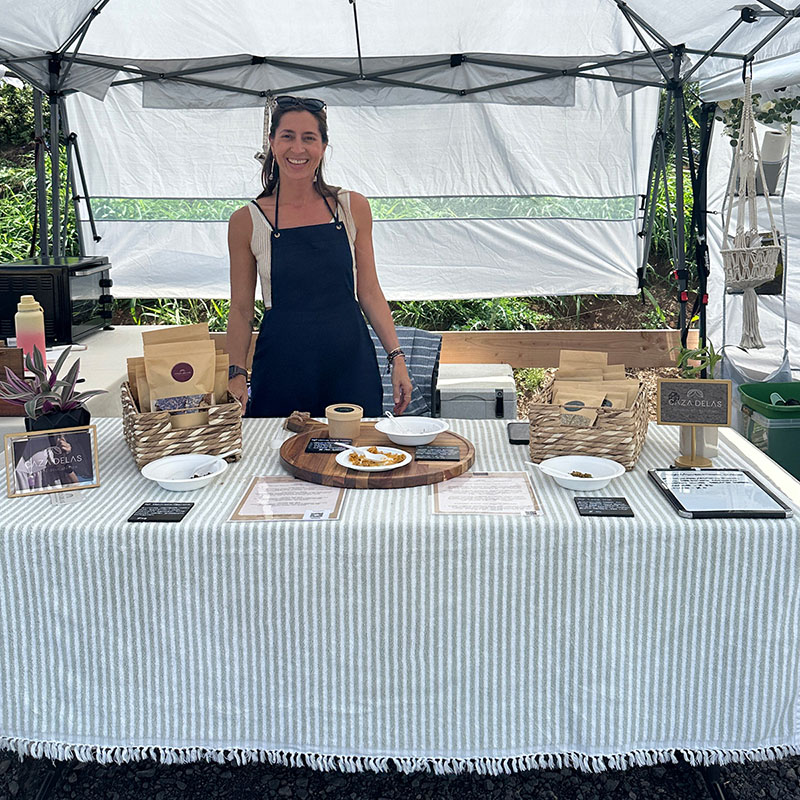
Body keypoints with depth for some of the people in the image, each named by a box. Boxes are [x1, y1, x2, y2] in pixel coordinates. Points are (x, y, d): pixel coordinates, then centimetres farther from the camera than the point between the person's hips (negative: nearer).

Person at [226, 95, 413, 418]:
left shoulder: (353, 208, 3)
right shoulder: (247, 221, 0)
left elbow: (369, 292, 7)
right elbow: (241, 309, 4)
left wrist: (396, 357, 1)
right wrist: (236, 373, -5)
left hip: (351, 366, 1)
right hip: (282, 367, -1)